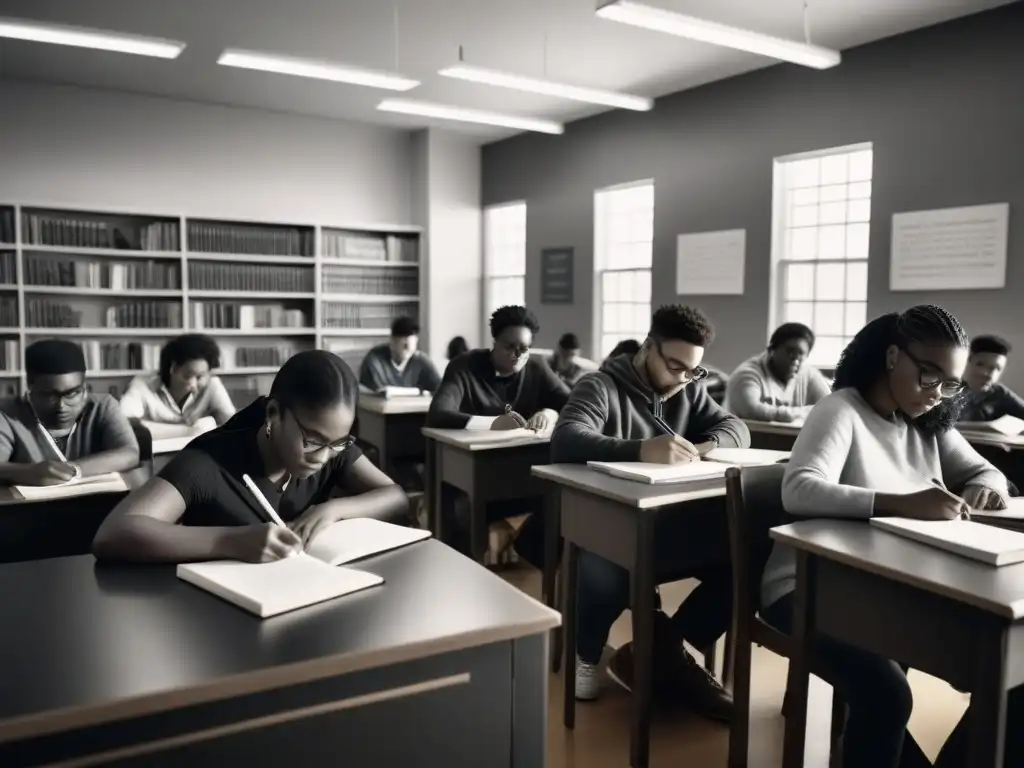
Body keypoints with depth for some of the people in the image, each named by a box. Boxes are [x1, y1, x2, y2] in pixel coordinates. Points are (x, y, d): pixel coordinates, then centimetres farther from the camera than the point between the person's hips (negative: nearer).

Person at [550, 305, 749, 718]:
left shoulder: (689, 390, 15)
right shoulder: (601, 387, -8)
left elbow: (736, 428, 7)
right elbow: (566, 441, -26)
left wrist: (706, 446, -18)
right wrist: (641, 450, -42)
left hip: (671, 526, 6)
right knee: (599, 573, -39)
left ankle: (661, 651, -4)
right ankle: (586, 653, -4)